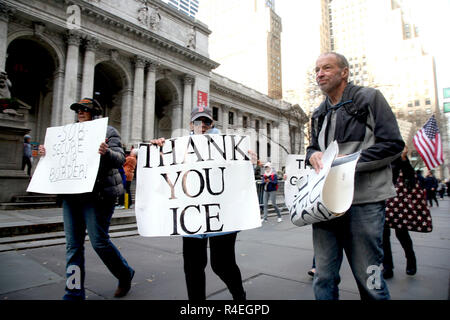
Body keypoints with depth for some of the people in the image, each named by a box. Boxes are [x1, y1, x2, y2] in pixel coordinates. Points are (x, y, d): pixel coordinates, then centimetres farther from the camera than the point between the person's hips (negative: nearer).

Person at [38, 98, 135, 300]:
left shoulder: (108, 132, 1)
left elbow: (120, 159, -11)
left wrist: (107, 153, -32)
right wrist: (48, 154, 6)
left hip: (97, 195, -6)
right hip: (71, 195, 7)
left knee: (99, 241, -4)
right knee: (73, 245, 8)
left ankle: (125, 275, 21)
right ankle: (74, 294, 20)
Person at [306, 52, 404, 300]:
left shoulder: (370, 98, 3)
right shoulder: (319, 114, 19)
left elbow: (393, 145, -4)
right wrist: (313, 155, 0)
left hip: (363, 200, -4)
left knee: (369, 280, 6)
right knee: (324, 276, 10)